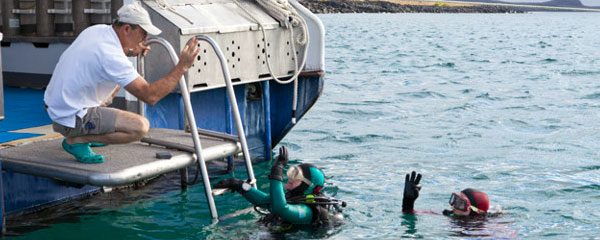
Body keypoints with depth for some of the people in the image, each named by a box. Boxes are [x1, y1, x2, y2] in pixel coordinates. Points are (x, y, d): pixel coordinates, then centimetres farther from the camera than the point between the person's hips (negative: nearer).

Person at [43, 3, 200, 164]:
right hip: (71, 119, -10)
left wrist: (129, 52, 13)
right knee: (140, 127, -21)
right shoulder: (112, 57, -25)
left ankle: (85, 133, 24)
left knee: (116, 80, 26)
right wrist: (182, 66, -23)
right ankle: (76, 140, -7)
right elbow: (150, 96, -26)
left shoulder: (97, 30, 2)